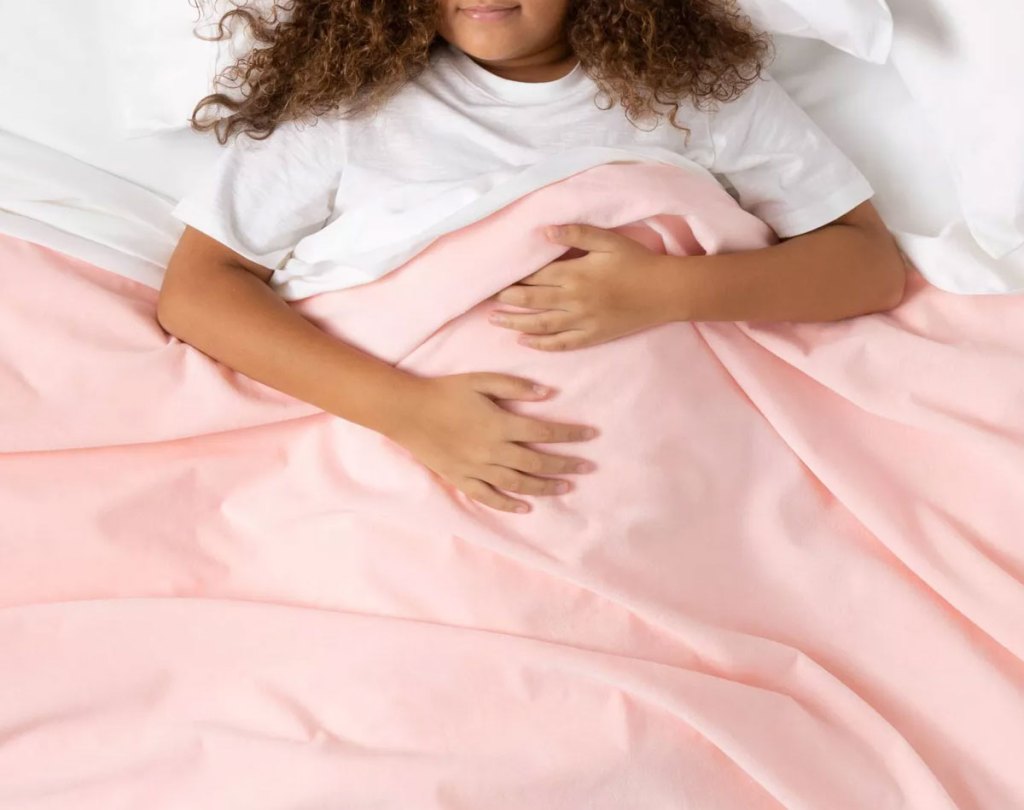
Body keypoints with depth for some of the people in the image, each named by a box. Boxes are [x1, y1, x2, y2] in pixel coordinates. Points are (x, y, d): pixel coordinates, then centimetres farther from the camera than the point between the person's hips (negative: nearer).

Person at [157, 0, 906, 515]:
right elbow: (196, 290, -1)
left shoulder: (698, 84, 6)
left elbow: (874, 265, 5)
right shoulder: (344, 84, 3)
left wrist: (673, 290, -15)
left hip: (615, 481, 1)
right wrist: (406, 408, -16)